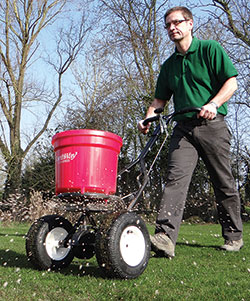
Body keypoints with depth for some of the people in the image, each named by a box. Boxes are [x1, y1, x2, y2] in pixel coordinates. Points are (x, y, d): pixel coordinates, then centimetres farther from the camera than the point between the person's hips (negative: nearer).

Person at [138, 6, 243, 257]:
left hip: (212, 125, -3)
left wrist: (213, 104, -20)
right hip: (183, 127, 4)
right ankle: (165, 236, -23)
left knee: (223, 183, 4)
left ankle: (234, 236, 21)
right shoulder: (169, 65, 17)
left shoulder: (210, 49, 4)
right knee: (176, 177, -14)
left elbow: (231, 82, -3)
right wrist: (147, 119, 2)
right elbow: (160, 99, 20)